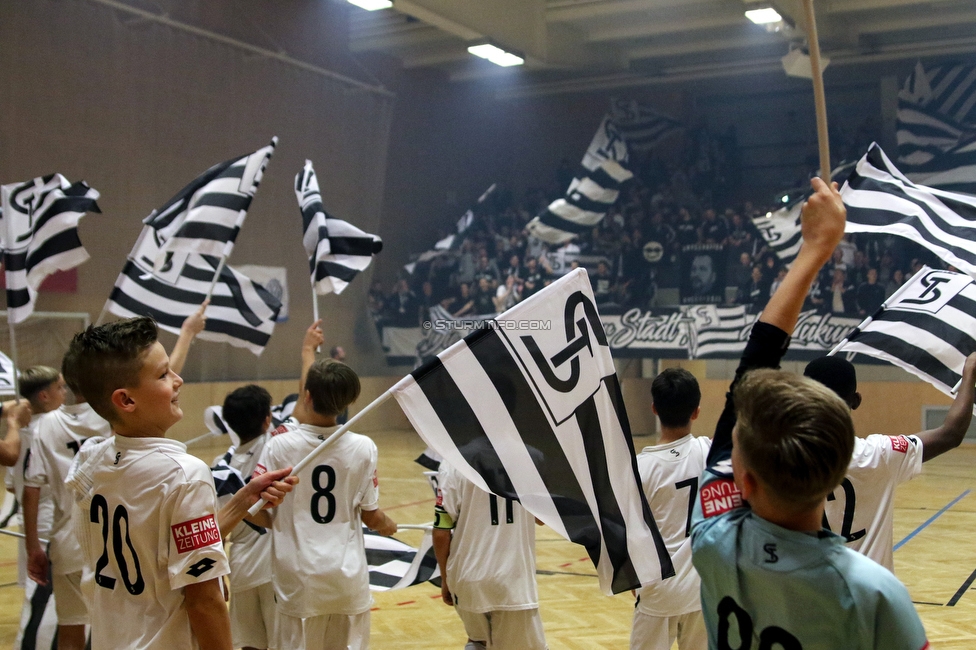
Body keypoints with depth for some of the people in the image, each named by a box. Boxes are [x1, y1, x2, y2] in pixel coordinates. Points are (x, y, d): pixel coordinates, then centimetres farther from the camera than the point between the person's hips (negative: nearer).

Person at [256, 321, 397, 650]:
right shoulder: (363, 447, -8)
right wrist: (388, 526, 22)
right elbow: (370, 516, 0)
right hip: (348, 578, 1)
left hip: (300, 581, 0)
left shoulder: (280, 446, -11)